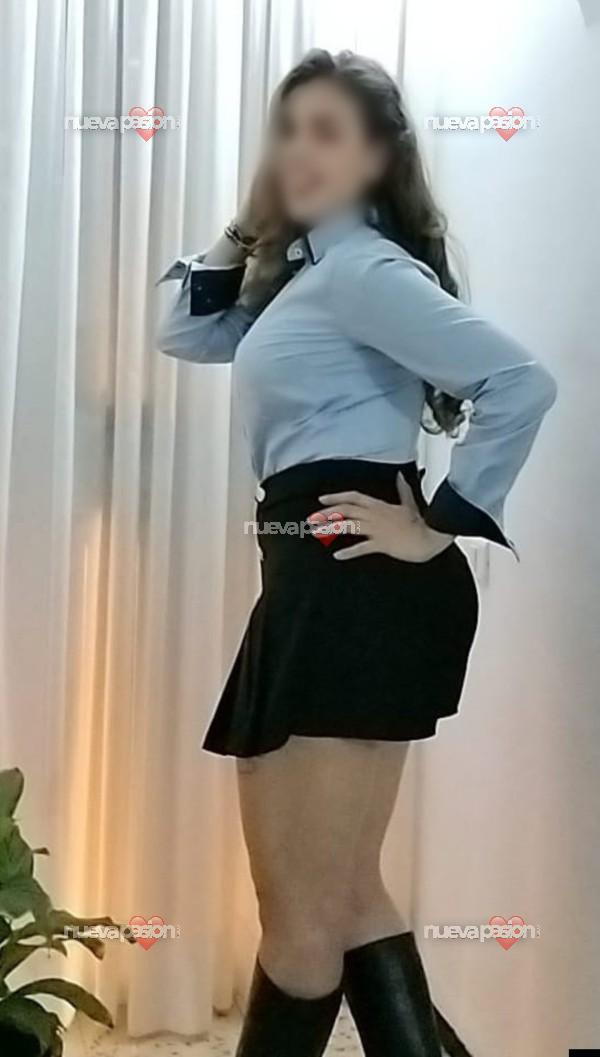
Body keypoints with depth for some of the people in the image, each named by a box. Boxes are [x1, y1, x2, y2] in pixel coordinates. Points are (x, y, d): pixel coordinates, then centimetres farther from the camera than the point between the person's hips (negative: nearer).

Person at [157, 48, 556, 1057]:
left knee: (306, 918, 2)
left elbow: (521, 382, -20)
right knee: (339, 896, 18)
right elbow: (185, 332, 30)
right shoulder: (301, 274, 21)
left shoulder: (365, 268, -9)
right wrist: (249, 224, 18)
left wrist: (441, 525, -15)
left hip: (361, 590, -11)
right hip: (317, 588, 11)